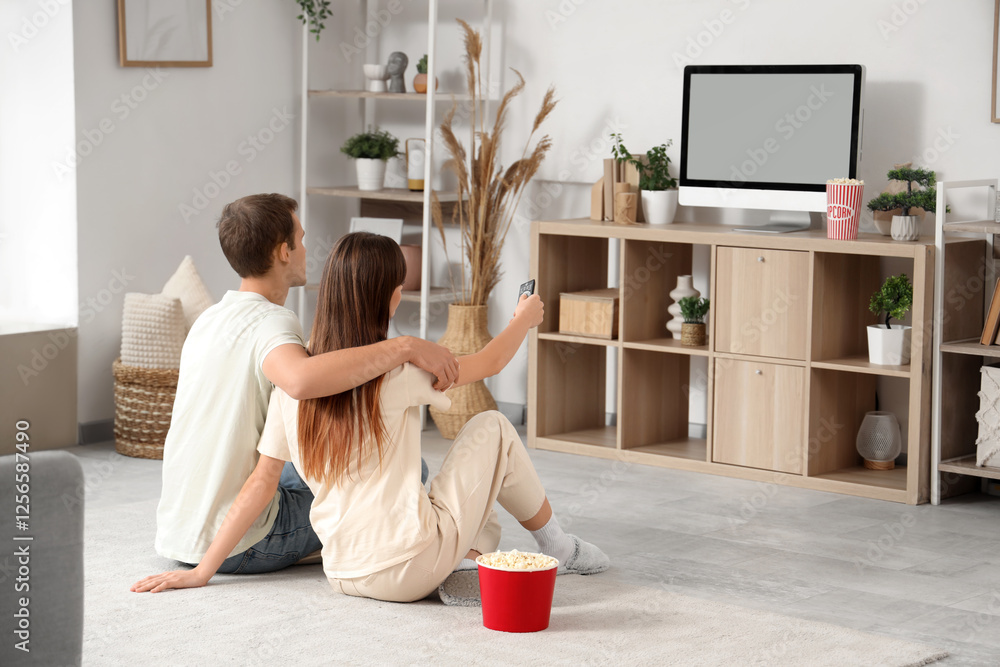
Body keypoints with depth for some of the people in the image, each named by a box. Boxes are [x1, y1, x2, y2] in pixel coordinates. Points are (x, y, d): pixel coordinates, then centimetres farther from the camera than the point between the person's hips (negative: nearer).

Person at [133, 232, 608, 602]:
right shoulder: (395, 372, -11)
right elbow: (491, 362, 5)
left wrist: (202, 572, 9)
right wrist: (524, 319, 27)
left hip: (345, 575, 6)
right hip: (410, 568, -6)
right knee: (491, 427, 16)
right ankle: (558, 547, 28)